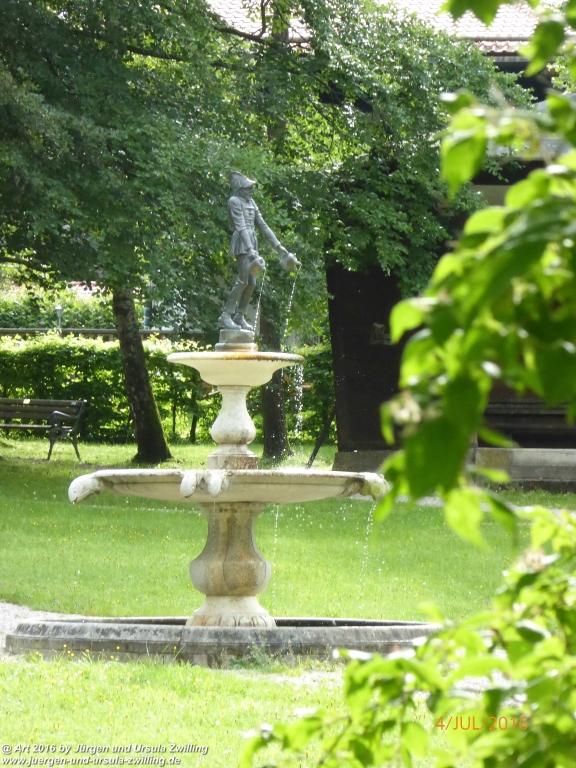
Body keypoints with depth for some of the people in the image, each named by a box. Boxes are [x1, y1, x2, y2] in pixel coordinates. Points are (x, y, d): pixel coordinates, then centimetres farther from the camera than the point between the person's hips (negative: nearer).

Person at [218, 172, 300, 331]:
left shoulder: (250, 202, 20)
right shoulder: (234, 201, -6)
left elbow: (263, 226, 20)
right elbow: (241, 227, -17)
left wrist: (279, 247, 15)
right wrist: (250, 251, -28)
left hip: (252, 244, 9)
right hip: (241, 243, -9)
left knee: (251, 283, 4)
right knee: (243, 280, -17)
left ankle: (239, 318, 10)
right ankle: (225, 316, -17)